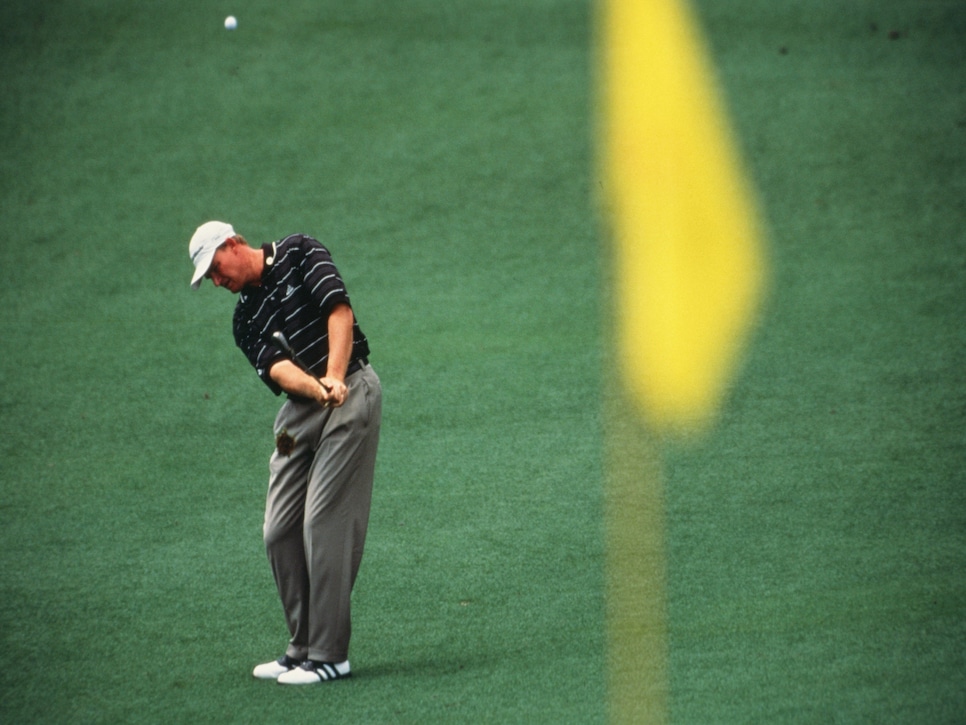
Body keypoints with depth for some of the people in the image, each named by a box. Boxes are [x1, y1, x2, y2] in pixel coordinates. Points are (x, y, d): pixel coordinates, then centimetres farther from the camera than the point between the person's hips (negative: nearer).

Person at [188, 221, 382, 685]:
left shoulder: (299, 255, 1)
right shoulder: (245, 318, 14)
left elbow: (339, 309, -12)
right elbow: (275, 367, -5)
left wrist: (334, 377, -26)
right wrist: (315, 389, -26)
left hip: (350, 392, -7)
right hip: (300, 409, 7)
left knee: (324, 524, -12)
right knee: (280, 532, 4)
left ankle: (329, 655, -9)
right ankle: (302, 648, 15)